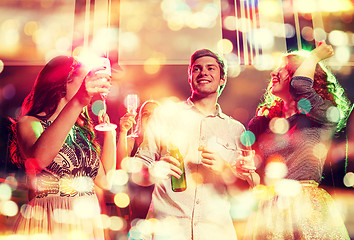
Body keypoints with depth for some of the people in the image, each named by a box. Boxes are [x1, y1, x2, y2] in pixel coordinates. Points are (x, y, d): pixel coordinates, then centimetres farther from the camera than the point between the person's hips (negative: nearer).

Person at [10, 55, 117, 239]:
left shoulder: (82, 129, 10)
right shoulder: (29, 124, -7)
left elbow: (105, 180, 6)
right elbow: (38, 158, -32)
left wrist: (109, 131, 4)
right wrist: (78, 102, -38)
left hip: (88, 224, 6)